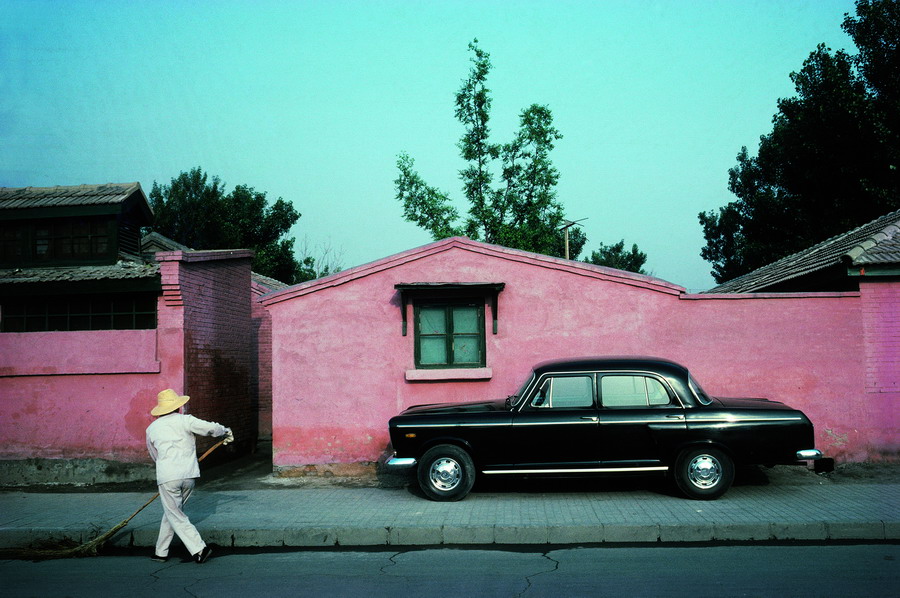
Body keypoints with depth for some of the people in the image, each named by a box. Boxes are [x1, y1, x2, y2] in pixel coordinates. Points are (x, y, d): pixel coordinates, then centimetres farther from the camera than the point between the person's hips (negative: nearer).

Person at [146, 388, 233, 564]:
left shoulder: (151, 428, 12)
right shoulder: (184, 420, 3)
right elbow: (210, 428, -6)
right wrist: (226, 431, 14)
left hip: (167, 477, -1)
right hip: (189, 475, 1)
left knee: (176, 516, 4)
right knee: (172, 512, 17)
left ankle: (199, 548, -9)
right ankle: (161, 552, 22)